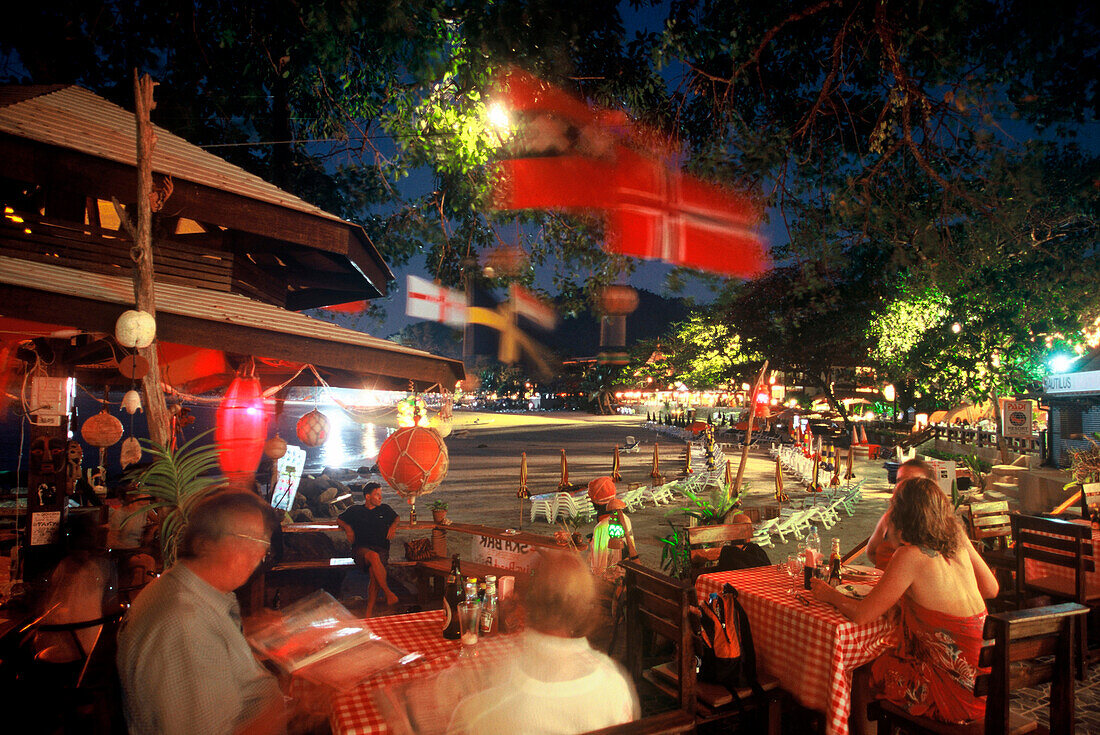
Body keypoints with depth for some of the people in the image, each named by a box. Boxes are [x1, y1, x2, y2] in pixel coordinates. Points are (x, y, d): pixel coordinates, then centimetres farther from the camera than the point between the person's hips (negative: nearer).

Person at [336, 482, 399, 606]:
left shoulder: (385, 509, 22)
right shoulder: (355, 510, 18)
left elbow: (396, 517, 39)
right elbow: (339, 520, 28)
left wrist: (393, 526, 17)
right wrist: (347, 528, 8)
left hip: (381, 549, 1)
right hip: (361, 548, -1)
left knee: (373, 569, -35)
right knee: (374, 556, -39)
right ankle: (388, 594, -37)